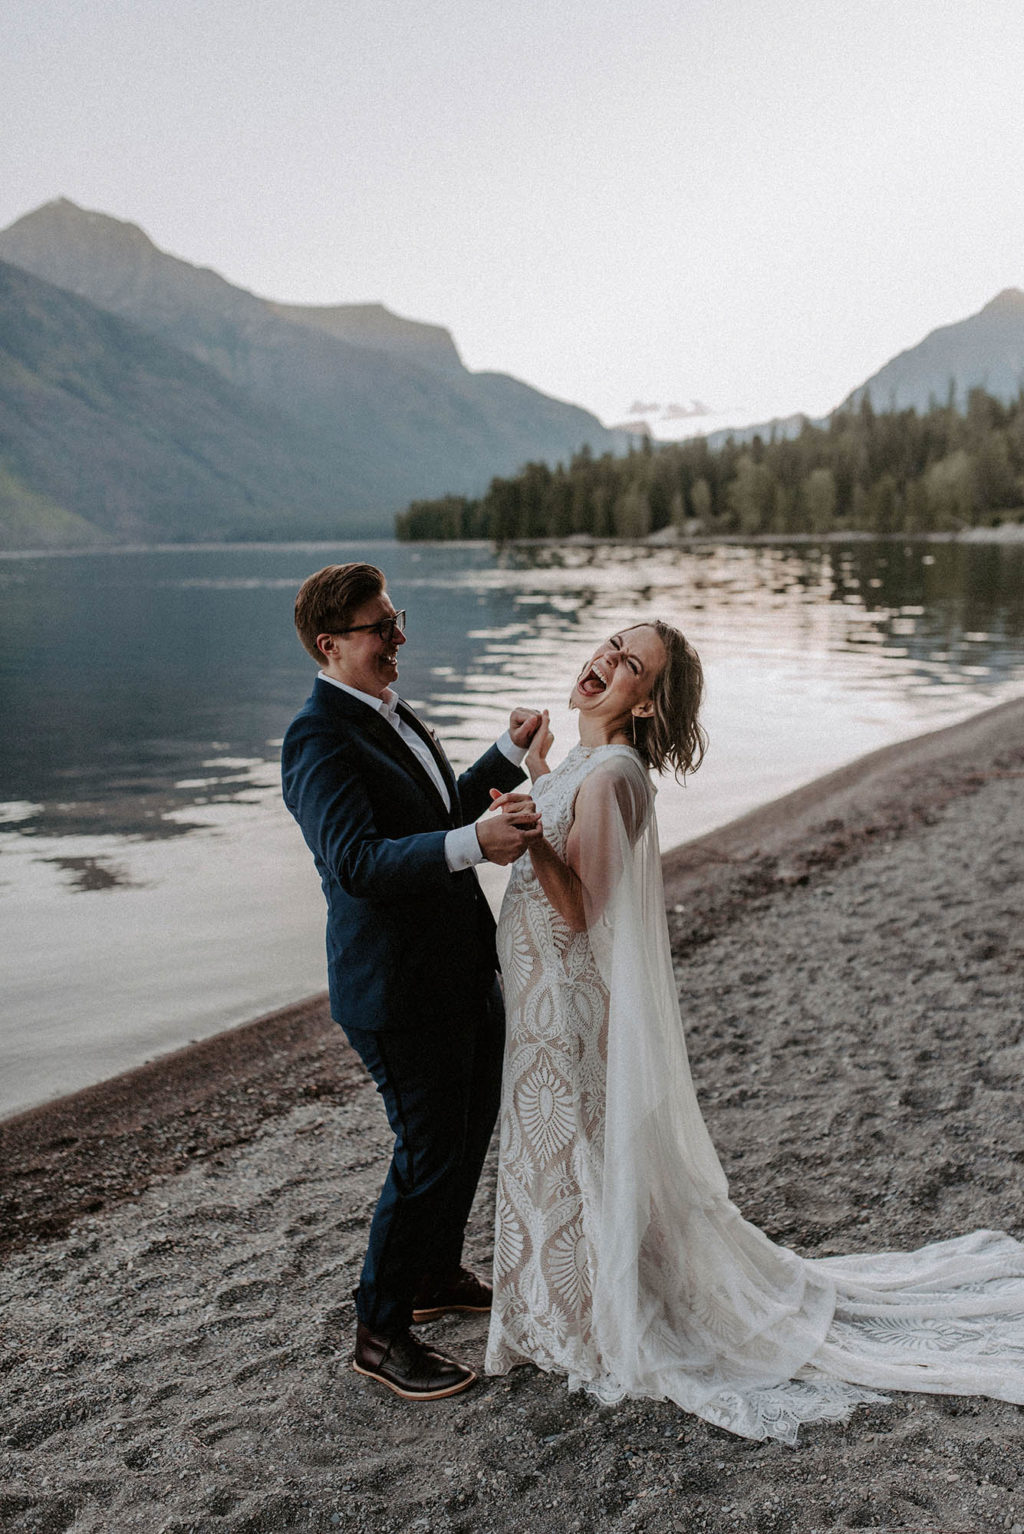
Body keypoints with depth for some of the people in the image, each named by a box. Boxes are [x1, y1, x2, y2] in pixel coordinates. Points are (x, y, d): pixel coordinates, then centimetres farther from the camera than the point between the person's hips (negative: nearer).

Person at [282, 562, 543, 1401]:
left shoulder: (390, 713, 9)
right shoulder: (320, 739, -21)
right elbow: (357, 861, -33)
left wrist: (510, 753, 16)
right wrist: (473, 845, -43)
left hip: (466, 968, 10)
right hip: (400, 990, -10)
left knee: (471, 1130, 23)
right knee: (428, 1156, 2)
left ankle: (437, 1272, 46)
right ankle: (380, 1331, 25)